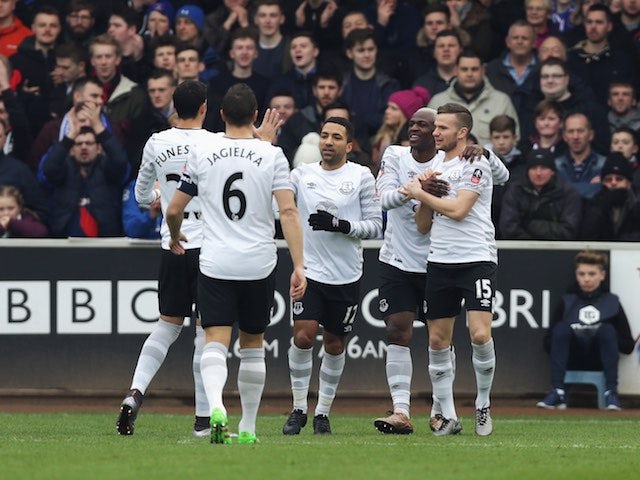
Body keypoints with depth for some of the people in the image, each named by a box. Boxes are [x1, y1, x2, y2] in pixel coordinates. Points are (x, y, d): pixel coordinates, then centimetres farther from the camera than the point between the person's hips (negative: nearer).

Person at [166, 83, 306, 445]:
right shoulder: (272, 156, -2)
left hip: (215, 265, -1)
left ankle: (216, 406, -34)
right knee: (253, 346, 15)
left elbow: (174, 210, 8)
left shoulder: (203, 154, 1)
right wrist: (299, 266, -11)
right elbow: (289, 212, -11)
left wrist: (175, 237, 30)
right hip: (259, 265, 1)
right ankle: (248, 428, 21)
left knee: (216, 343, -7)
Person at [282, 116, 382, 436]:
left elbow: (375, 226, -1)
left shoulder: (361, 176, 0)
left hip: (346, 276, 0)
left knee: (335, 345, 8)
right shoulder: (302, 175, 5)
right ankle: (298, 409, -1)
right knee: (303, 336, -14)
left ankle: (323, 412, 21)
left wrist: (340, 225, -18)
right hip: (309, 269, 0)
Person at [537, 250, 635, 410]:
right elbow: (548, 344, 4)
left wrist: (607, 337, -14)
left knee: (607, 329, -28)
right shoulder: (567, 302, 9)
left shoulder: (612, 302, 8)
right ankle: (557, 392, -35)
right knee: (561, 328, -27)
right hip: (572, 360, 1)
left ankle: (612, 393, -34)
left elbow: (628, 346, 3)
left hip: (600, 361, 0)